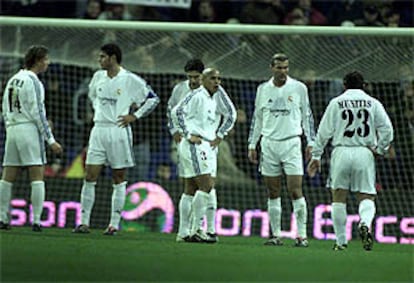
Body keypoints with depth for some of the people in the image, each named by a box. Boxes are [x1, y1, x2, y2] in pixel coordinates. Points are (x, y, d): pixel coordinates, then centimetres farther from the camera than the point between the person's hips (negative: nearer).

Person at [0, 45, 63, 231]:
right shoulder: (32, 81, -9)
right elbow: (37, 113, -13)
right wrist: (51, 140, -11)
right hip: (29, 129, -7)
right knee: (37, 176, -6)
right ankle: (36, 221, -11)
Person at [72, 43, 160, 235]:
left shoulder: (130, 80, -6)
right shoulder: (98, 77, 9)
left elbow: (153, 99, 0)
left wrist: (135, 115, -6)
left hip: (119, 131, -4)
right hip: (99, 130, 4)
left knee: (119, 179, 3)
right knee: (90, 177, -2)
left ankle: (114, 224, 6)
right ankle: (84, 222, 0)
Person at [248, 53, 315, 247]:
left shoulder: (299, 88, 2)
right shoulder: (263, 89, 8)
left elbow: (307, 116, 6)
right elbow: (257, 119, 15)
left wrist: (310, 142, 1)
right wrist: (252, 145, 12)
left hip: (291, 142, -3)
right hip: (269, 143, 3)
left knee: (295, 191, -10)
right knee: (273, 193, 4)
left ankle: (301, 235, -8)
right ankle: (275, 235, 9)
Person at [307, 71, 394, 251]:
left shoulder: (336, 103, 5)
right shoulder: (373, 103, 7)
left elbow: (324, 131, 4)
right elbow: (387, 128, 0)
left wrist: (316, 156, 9)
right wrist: (380, 148, 14)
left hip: (342, 152, 0)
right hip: (364, 153, 0)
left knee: (339, 197, 8)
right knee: (366, 197, 4)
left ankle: (341, 240, 8)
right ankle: (365, 223, -27)